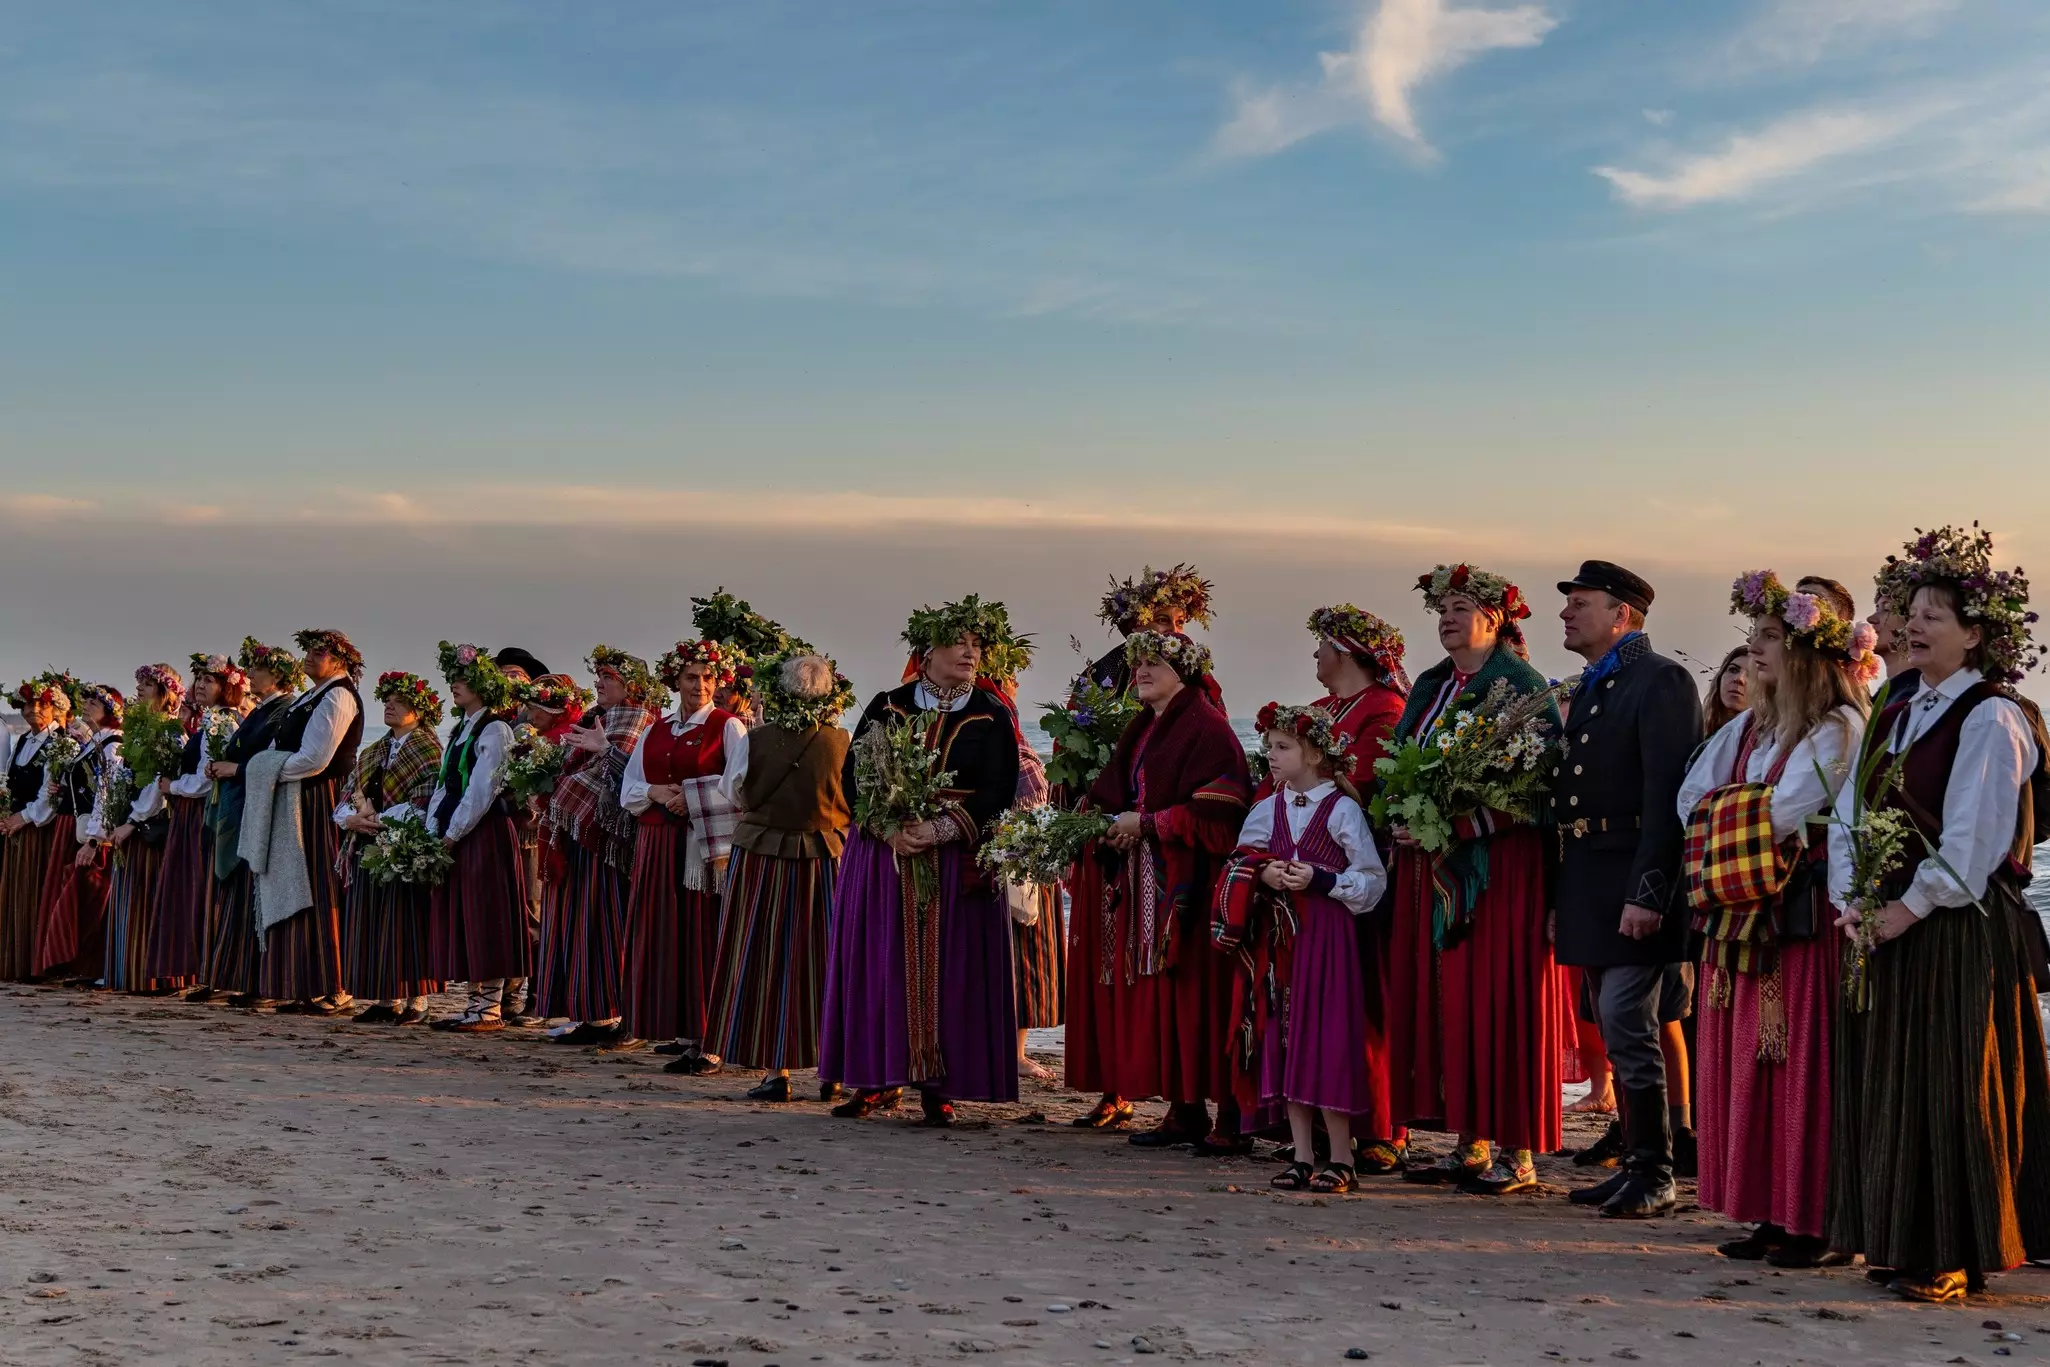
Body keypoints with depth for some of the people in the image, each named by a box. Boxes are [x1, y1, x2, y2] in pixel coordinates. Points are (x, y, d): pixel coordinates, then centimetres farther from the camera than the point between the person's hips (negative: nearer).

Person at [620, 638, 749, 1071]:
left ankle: (711, 1045, -6)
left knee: (705, 940, -8)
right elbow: (629, 790, 14)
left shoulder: (729, 727, 2)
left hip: (707, 848, -5)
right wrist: (657, 794, -6)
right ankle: (683, 1039, 7)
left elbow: (738, 788, -10)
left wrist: (687, 796, -10)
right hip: (659, 849, 5)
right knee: (666, 939, 2)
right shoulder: (655, 733, 17)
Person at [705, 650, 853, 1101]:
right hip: (823, 860, 2)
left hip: (763, 858, -2)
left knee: (768, 962, 6)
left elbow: (742, 797, -1)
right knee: (822, 962, 10)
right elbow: (853, 804, 3)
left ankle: (777, 1071, 5)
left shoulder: (759, 739, -11)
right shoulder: (840, 741, -7)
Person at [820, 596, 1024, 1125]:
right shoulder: (886, 707, 7)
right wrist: (890, 828, -14)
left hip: (959, 860, -1)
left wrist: (941, 829, -18)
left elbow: (998, 793, -5)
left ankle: (939, 1087, 1)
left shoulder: (992, 716, 3)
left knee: (948, 971, -3)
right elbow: (854, 776, 2)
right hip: (882, 857, 1)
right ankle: (879, 1080, 8)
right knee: (880, 964, 1)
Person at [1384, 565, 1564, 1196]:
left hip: (1499, 862, -8)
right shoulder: (1430, 689, 17)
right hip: (1431, 867, 8)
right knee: (1443, 999, 6)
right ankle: (1470, 1142, 12)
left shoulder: (1520, 685, -6)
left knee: (1495, 997, -7)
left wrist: (1453, 828, -20)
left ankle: (1516, 1150, -3)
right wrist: (1404, 822, -1)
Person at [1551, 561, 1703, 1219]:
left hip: (1634, 884, -9)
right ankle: (1638, 1165, 19)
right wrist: (1562, 895, 17)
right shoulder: (1589, 689, 19)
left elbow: (1668, 794, -18)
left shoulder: (1661, 680, -10)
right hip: (1588, 887, 9)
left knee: (1630, 1030, -10)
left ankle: (1655, 1176, -3)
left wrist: (1648, 892, -23)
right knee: (1620, 1034, 12)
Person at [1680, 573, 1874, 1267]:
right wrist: (1732, 833, -5)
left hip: (1801, 917, -8)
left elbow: (1785, 813, -16)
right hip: (1739, 918, 8)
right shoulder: (1748, 726, 16)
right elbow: (1691, 797, 11)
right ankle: (1769, 1213, 13)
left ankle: (1811, 1222, 0)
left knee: (1801, 1066, -5)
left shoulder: (1837, 728, -8)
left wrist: (1726, 820, -1)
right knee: (1742, 1067, 7)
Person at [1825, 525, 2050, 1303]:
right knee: (1892, 1086, 10)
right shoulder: (1896, 719, 15)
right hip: (1893, 930, 8)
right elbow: (1848, 816, 12)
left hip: (1964, 934, -8)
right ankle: (1904, 1242, 19)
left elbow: (1974, 840, -17)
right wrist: (1852, 900, -1)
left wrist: (1910, 908, -15)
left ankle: (1957, 1257, 3)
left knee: (1954, 1091, -4)